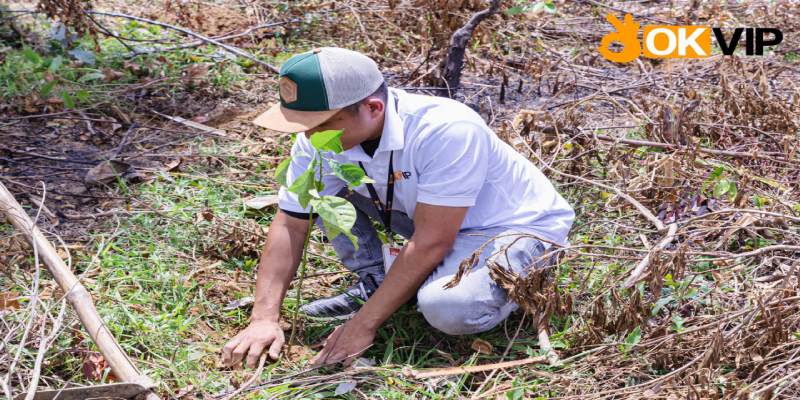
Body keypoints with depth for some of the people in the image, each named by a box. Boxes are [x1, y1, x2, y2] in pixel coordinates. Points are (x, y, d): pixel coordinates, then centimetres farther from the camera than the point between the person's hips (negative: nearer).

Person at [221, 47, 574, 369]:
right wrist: (264, 319, -15)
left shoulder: (446, 130, -36)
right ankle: (375, 284, 7)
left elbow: (430, 242, -31)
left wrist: (364, 324, -26)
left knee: (449, 308, -35)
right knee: (324, 189, -10)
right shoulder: (321, 137, -16)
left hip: (521, 224, -6)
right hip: (428, 217, 6)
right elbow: (291, 223, -7)